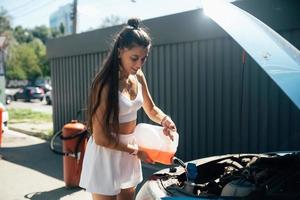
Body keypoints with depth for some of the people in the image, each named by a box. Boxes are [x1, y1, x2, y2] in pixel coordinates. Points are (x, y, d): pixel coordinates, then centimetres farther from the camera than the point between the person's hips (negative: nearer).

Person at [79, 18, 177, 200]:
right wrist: (136, 150, -14)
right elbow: (100, 138, -21)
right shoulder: (106, 83, -23)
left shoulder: (138, 76, -1)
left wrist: (164, 119, -9)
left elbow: (151, 109, 13)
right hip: (107, 152, -7)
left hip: (129, 149, 7)